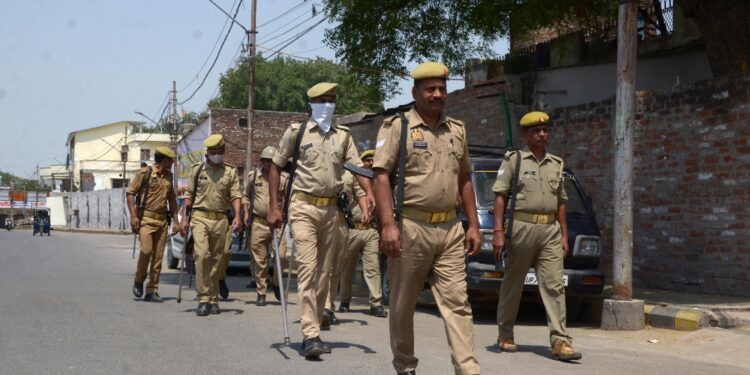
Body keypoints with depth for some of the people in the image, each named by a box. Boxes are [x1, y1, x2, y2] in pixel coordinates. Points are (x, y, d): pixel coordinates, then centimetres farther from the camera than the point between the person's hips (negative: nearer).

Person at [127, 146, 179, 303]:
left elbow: (172, 199, 23)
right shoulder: (145, 173, -2)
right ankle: (139, 280, 7)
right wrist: (133, 215, -12)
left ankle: (152, 291, 7)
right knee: (146, 250, -18)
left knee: (158, 256, 2)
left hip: (162, 220, 5)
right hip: (146, 219, -5)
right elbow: (130, 193, -3)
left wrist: (175, 221, 17)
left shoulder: (168, 176, 16)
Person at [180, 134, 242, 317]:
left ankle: (214, 300, 13)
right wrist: (184, 218, 3)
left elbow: (235, 195, 5)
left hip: (221, 219, 2)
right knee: (201, 255, -17)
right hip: (200, 217, -1)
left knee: (216, 260, 5)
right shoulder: (197, 170, 9)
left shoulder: (231, 171, 10)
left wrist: (237, 217, -10)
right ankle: (203, 299, -16)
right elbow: (189, 195, 11)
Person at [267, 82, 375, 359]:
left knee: (324, 272, 7)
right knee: (307, 269, -13)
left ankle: (313, 330, 16)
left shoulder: (343, 135, 11)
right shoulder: (297, 131, 3)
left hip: (332, 209, 4)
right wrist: (274, 206, -2)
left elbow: (357, 166, 4)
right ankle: (311, 335, -18)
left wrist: (369, 193, -16)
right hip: (304, 207, -4)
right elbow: (276, 167, 6)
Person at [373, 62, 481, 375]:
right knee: (403, 304, 6)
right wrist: (388, 224, -19)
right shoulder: (397, 127, -2)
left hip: (450, 230, 4)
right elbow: (381, 176, -9)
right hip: (410, 228, -4)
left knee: (457, 302, -2)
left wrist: (473, 225, 13)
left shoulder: (457, 130, 16)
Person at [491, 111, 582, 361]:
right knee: (512, 284, 6)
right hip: (521, 226, -4)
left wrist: (564, 234, 13)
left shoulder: (556, 164, 17)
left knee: (554, 285, -4)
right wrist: (498, 231, -11)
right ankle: (505, 334, 19)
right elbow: (500, 196, -3)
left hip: (550, 230, 4)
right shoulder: (514, 160, 3)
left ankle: (560, 341, -8)